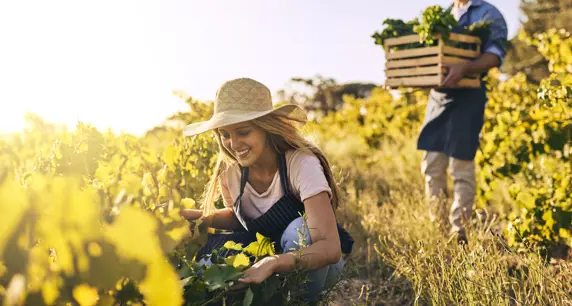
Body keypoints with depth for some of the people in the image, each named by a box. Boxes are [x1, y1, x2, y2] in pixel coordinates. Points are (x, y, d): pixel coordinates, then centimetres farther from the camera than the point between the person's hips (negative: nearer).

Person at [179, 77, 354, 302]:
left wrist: (272, 264, -51)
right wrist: (192, 216, -9)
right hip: (264, 254, 4)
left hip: (315, 263, -4)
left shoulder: (302, 165, -27)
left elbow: (330, 249, -36)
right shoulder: (229, 170, -12)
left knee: (301, 227, -36)